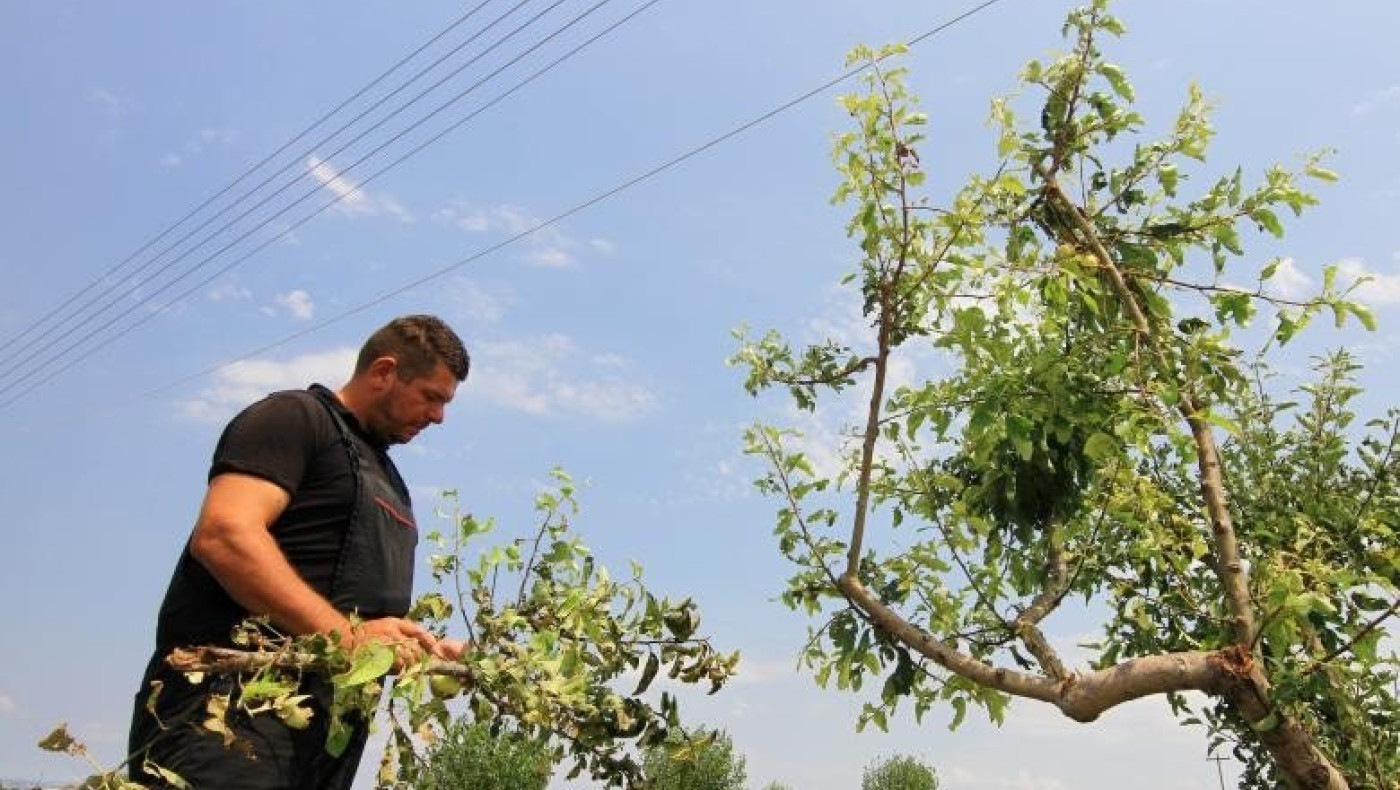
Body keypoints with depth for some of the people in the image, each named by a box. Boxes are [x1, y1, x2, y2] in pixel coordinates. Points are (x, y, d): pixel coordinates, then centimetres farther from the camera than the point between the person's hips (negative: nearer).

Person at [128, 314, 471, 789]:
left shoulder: (385, 480, 24)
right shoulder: (297, 417, -3)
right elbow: (223, 535, -19)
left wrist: (426, 648, 10)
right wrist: (347, 634, -25)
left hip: (325, 727, 9)